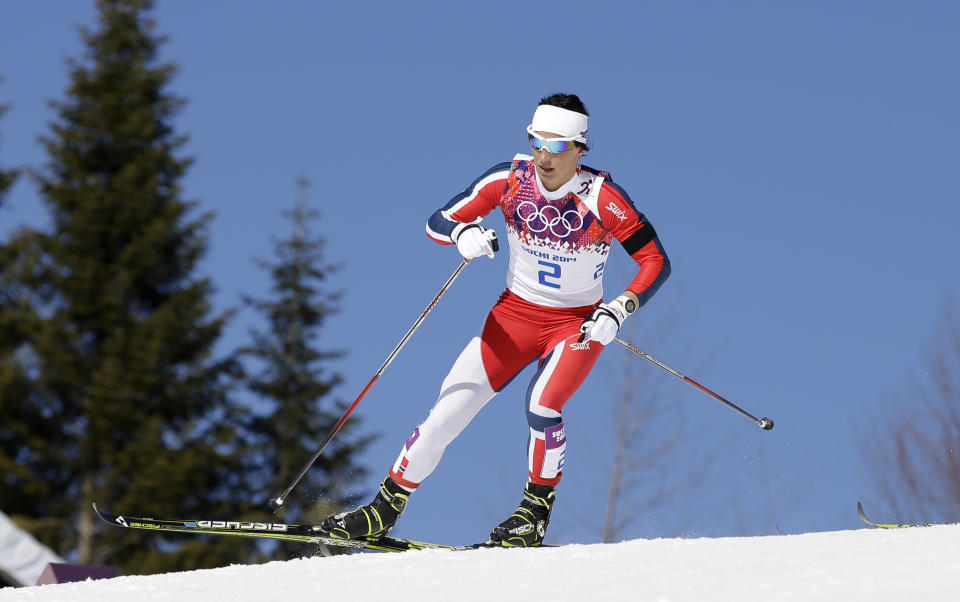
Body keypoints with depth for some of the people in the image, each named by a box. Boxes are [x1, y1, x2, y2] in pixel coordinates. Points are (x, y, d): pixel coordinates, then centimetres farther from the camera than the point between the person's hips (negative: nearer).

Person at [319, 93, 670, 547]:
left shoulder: (602, 197, -19)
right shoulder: (510, 180, -12)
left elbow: (655, 262, -16)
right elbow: (437, 223, -7)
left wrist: (619, 309, -30)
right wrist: (463, 234, -30)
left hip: (578, 324, -3)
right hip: (515, 315, 3)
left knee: (542, 405, -28)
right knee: (449, 411, -6)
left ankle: (536, 513, -4)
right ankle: (385, 509, 9)